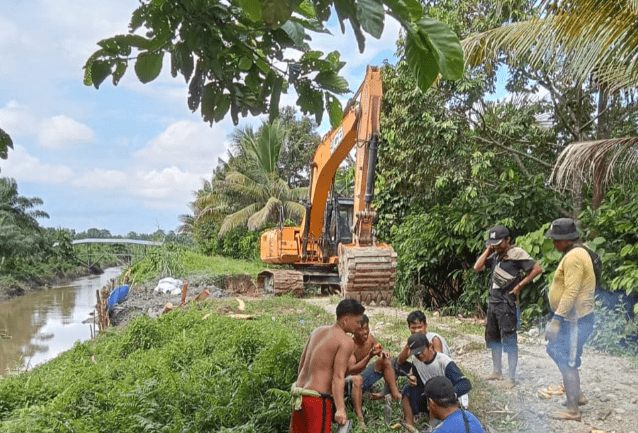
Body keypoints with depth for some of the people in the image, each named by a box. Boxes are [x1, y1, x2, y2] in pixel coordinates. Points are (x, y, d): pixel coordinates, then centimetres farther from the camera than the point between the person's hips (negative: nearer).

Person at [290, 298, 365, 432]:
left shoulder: (317, 331, 10)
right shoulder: (346, 342, -12)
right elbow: (338, 377, -21)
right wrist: (340, 409, -27)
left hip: (299, 394, 8)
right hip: (317, 399, -8)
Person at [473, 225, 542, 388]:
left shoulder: (516, 253, -11)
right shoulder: (495, 255, 10)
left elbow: (537, 269, -16)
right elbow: (477, 267, 5)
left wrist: (519, 285, -14)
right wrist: (488, 250, 2)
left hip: (507, 303, -8)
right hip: (493, 301, 8)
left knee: (509, 341, -3)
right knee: (493, 339, 17)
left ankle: (511, 377, 5)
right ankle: (497, 372, 30)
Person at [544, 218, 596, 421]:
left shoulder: (574, 257, -22)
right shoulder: (576, 253, 11)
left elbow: (571, 293, -28)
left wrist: (556, 320, -27)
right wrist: (558, 317, 23)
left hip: (576, 320, -11)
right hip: (572, 318, 11)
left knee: (567, 363, -2)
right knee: (554, 350, 21)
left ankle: (573, 411, 8)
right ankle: (578, 396, 32)